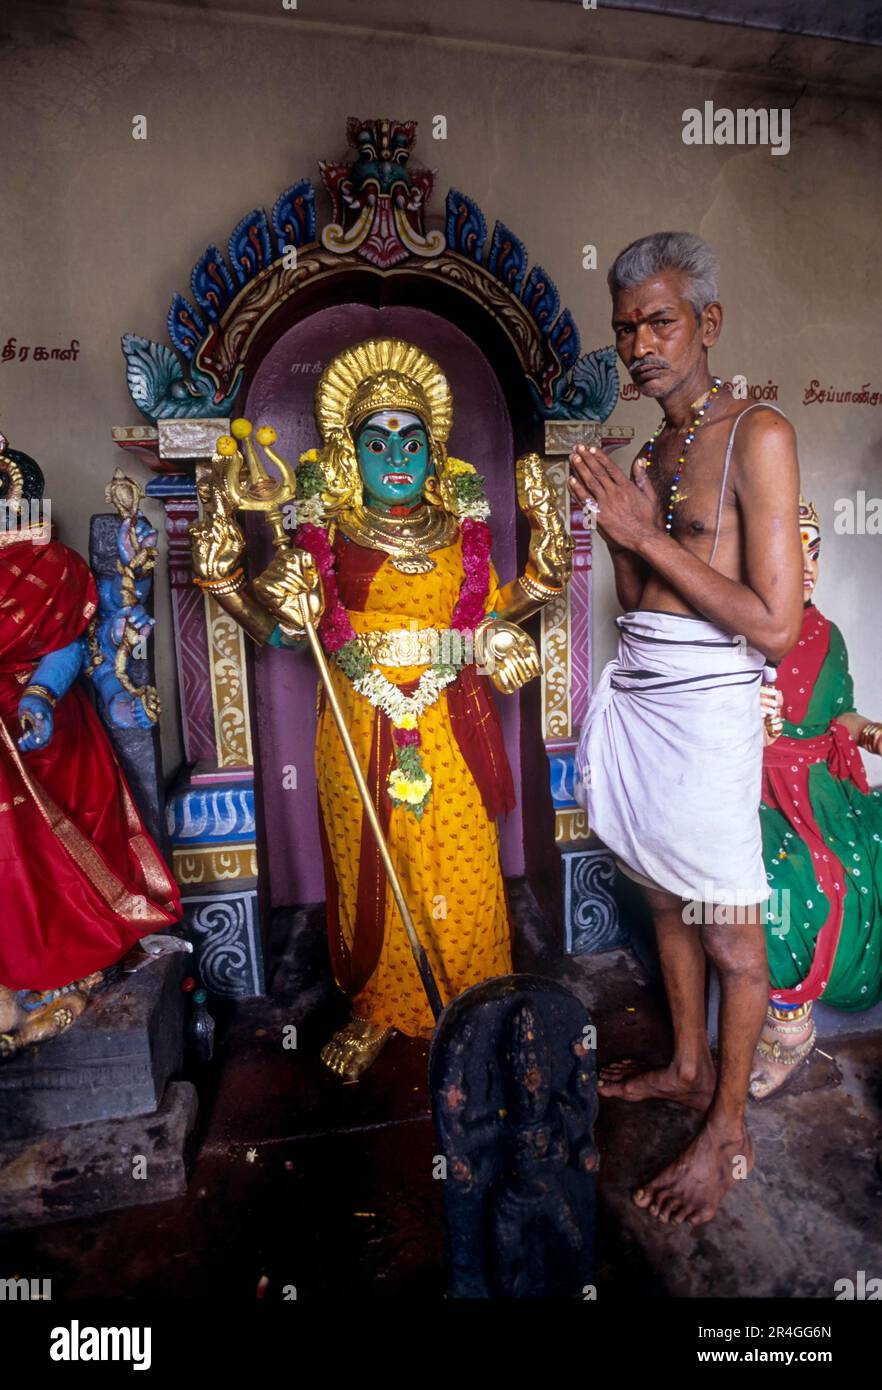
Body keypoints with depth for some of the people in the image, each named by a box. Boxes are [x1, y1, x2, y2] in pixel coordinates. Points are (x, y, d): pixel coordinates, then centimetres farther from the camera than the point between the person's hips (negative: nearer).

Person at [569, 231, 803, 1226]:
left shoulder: (757, 437, -10)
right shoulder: (651, 452, 12)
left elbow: (775, 626, -17)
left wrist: (647, 537, -17)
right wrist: (617, 528, -2)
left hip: (707, 710, -7)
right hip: (636, 699, 8)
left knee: (729, 933, 7)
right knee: (667, 900, 20)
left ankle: (727, 1132, 27)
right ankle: (688, 1068, 41)